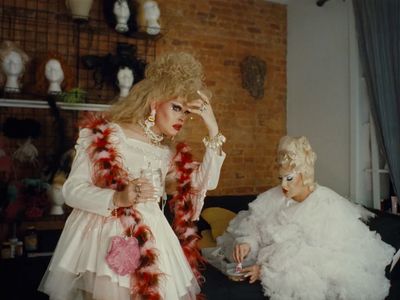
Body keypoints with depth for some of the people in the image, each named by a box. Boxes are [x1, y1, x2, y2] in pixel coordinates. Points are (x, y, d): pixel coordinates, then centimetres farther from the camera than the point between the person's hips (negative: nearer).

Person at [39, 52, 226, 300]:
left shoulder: (169, 152, 12)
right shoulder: (107, 134, -5)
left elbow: (206, 182, 2)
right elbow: (72, 190, -9)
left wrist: (213, 129, -1)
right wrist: (119, 198, -26)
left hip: (150, 239, 5)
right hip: (105, 234, -5)